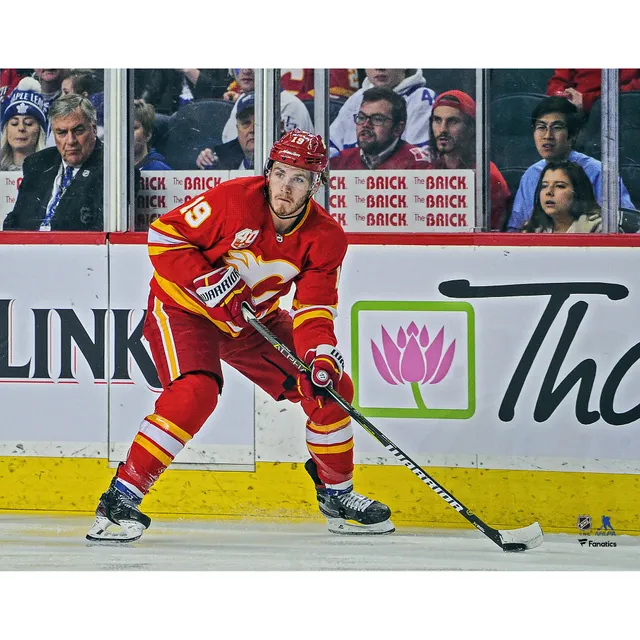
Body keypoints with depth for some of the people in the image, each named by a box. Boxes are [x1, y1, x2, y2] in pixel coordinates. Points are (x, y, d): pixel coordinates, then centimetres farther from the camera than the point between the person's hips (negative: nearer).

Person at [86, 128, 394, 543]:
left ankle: (337, 493, 21)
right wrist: (206, 281, -27)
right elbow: (164, 234, -18)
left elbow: (314, 307, -13)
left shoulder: (326, 239, -12)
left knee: (332, 388, 1)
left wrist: (321, 353, -31)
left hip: (255, 318, 6)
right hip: (183, 307, -6)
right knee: (195, 393, -30)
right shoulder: (234, 200, -25)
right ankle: (121, 498, -25)